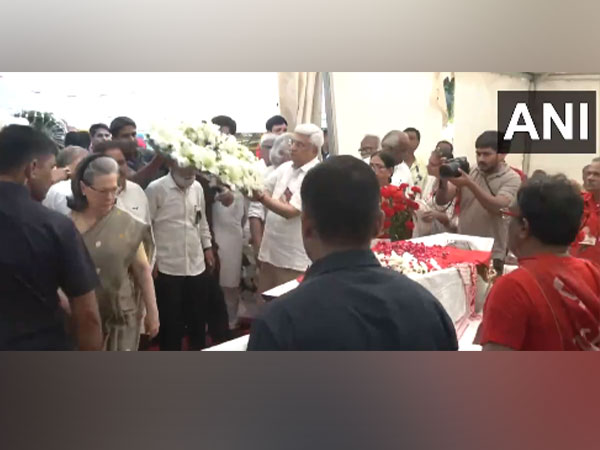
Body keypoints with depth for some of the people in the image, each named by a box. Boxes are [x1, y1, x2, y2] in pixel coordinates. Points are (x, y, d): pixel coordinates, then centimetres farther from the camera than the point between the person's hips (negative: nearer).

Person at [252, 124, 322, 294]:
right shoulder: (285, 168, 8)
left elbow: (290, 211, -20)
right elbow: (264, 192, 10)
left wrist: (261, 197, -25)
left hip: (295, 258, -7)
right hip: (270, 251, 7)